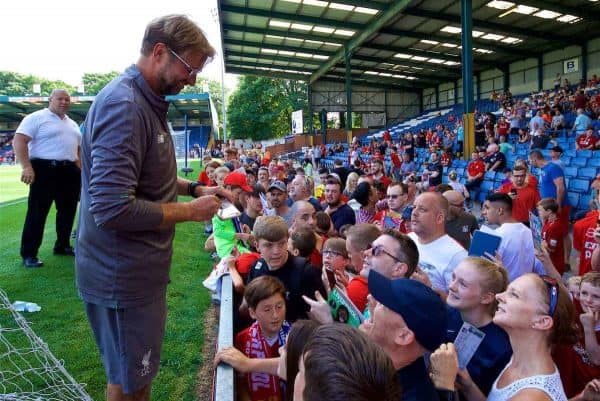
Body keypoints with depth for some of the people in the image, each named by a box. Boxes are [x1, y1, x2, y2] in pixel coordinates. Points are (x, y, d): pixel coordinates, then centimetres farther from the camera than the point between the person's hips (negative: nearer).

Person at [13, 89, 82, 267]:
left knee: (67, 210, 12)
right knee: (37, 212, -4)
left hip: (69, 171, 7)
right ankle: (29, 254, 2)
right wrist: (26, 167, -22)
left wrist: (81, 170, 13)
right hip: (45, 170, -7)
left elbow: (78, 149, 23)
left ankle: (62, 245, 26)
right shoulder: (36, 118, -4)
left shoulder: (72, 124, 19)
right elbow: (19, 140, -12)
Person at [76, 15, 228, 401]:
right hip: (123, 277, -9)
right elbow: (111, 209, -31)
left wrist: (195, 188, 7)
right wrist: (190, 211, -19)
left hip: (139, 268, 9)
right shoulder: (124, 105, -24)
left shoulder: (146, 101, 9)